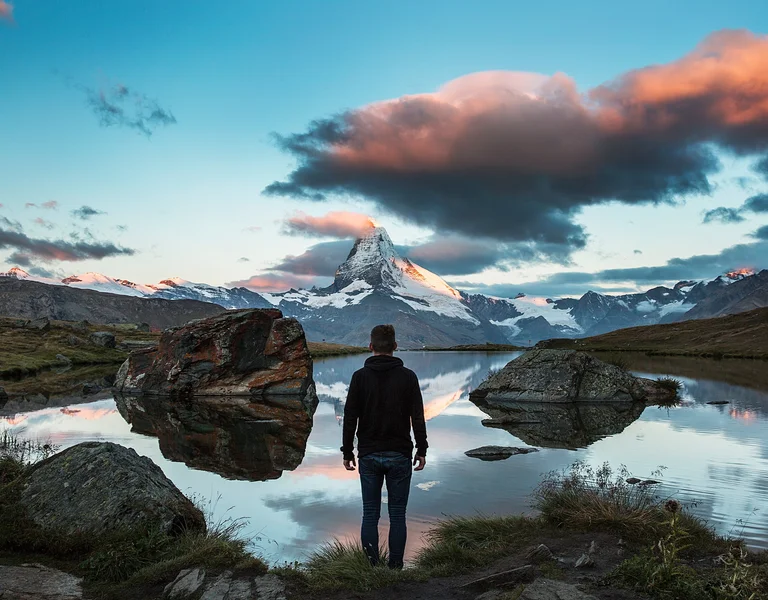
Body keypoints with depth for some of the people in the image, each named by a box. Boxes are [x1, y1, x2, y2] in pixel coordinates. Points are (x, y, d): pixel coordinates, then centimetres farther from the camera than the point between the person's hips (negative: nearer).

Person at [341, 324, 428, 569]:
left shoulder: (360, 376, -4)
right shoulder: (408, 376, -4)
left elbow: (350, 418, -3)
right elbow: (418, 418, -4)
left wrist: (347, 452, 6)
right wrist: (422, 450, 5)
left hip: (369, 455, 1)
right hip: (399, 456, 0)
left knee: (370, 514, 9)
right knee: (397, 515, 8)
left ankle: (370, 568, 12)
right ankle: (395, 568, 13)